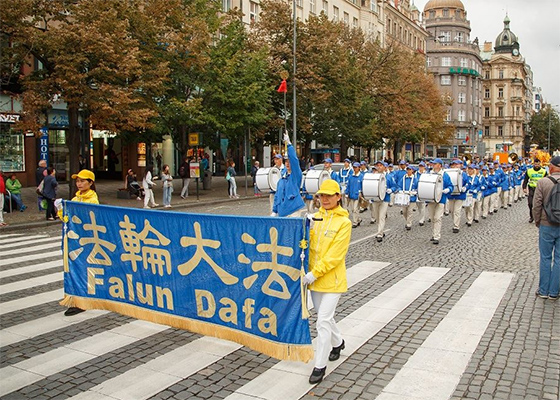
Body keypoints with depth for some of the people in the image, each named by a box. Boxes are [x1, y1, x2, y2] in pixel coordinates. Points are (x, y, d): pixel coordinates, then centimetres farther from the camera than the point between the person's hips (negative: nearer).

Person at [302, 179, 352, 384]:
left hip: (332, 279, -6)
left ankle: (320, 365, 6)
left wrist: (315, 273, -21)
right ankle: (337, 342, 48)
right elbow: (308, 243, 7)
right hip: (314, 278, 6)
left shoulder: (344, 222, -11)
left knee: (323, 322, -5)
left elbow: (335, 255, -17)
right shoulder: (315, 217, 5)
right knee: (325, 317, 21)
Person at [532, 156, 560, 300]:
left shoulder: (543, 182, -11)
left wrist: (537, 222, 6)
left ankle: (543, 291, 17)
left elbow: (536, 205, -9)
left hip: (547, 226, -2)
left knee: (545, 258, 10)